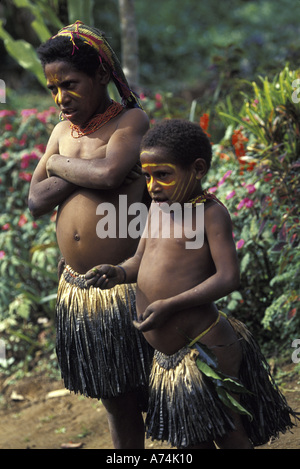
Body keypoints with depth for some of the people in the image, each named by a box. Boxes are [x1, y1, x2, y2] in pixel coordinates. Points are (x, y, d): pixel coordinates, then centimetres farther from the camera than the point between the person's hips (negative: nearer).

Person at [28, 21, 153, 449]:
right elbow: (36, 201, 4)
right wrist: (85, 172, -10)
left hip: (126, 286, -6)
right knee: (115, 401, 15)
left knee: (150, 393, 0)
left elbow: (108, 173, -26)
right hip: (77, 287, 6)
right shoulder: (63, 130, 12)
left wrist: (59, 164, -7)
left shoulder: (132, 121, -7)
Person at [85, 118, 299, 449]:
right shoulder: (158, 207, 10)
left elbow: (228, 277, -19)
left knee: (230, 438, 4)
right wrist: (119, 273, -9)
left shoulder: (210, 212, -12)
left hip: (205, 351, -8)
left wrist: (169, 305, -26)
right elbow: (141, 261, 15)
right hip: (167, 359, 8)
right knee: (191, 440, 19)